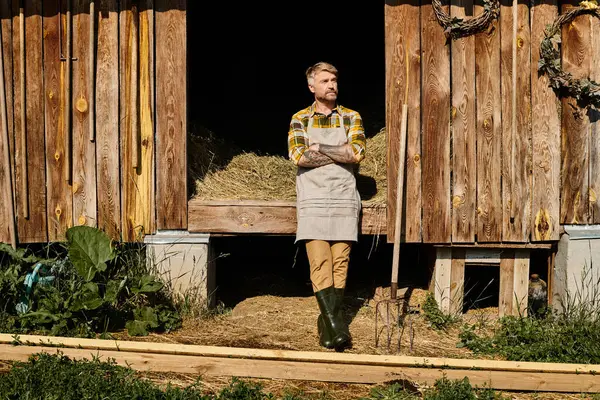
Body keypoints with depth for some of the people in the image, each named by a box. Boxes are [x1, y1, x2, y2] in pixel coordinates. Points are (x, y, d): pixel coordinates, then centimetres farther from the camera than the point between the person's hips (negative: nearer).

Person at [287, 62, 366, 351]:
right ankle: (335, 325, -11)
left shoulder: (351, 118, 10)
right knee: (320, 264, -10)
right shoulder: (300, 119, 8)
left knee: (340, 263, -1)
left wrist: (319, 148, -7)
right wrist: (340, 154, -7)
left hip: (344, 199, 1)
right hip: (312, 200, -1)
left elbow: (357, 152, -8)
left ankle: (328, 325, 7)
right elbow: (298, 156, -9)